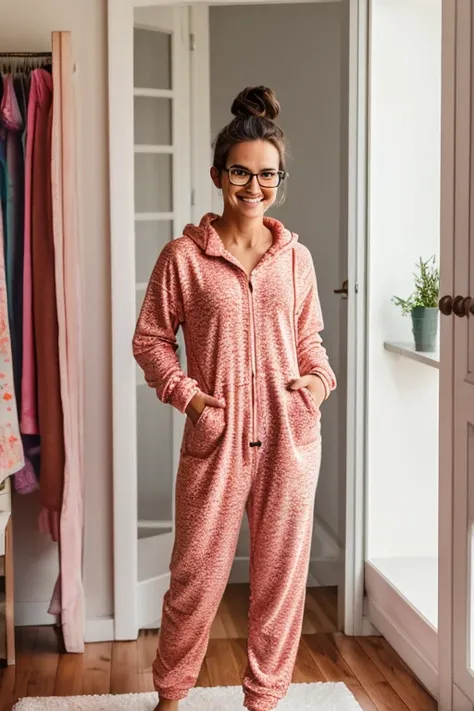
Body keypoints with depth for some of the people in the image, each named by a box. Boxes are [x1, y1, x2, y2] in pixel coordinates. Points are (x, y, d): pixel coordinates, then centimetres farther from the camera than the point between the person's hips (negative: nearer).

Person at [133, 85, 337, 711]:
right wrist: (187, 394, -10)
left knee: (281, 572, 11)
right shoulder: (183, 256, -4)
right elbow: (150, 338, 1)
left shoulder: (296, 256, 5)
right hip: (216, 435, -2)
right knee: (197, 574, 7)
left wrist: (320, 378, -4)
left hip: (290, 436, 3)